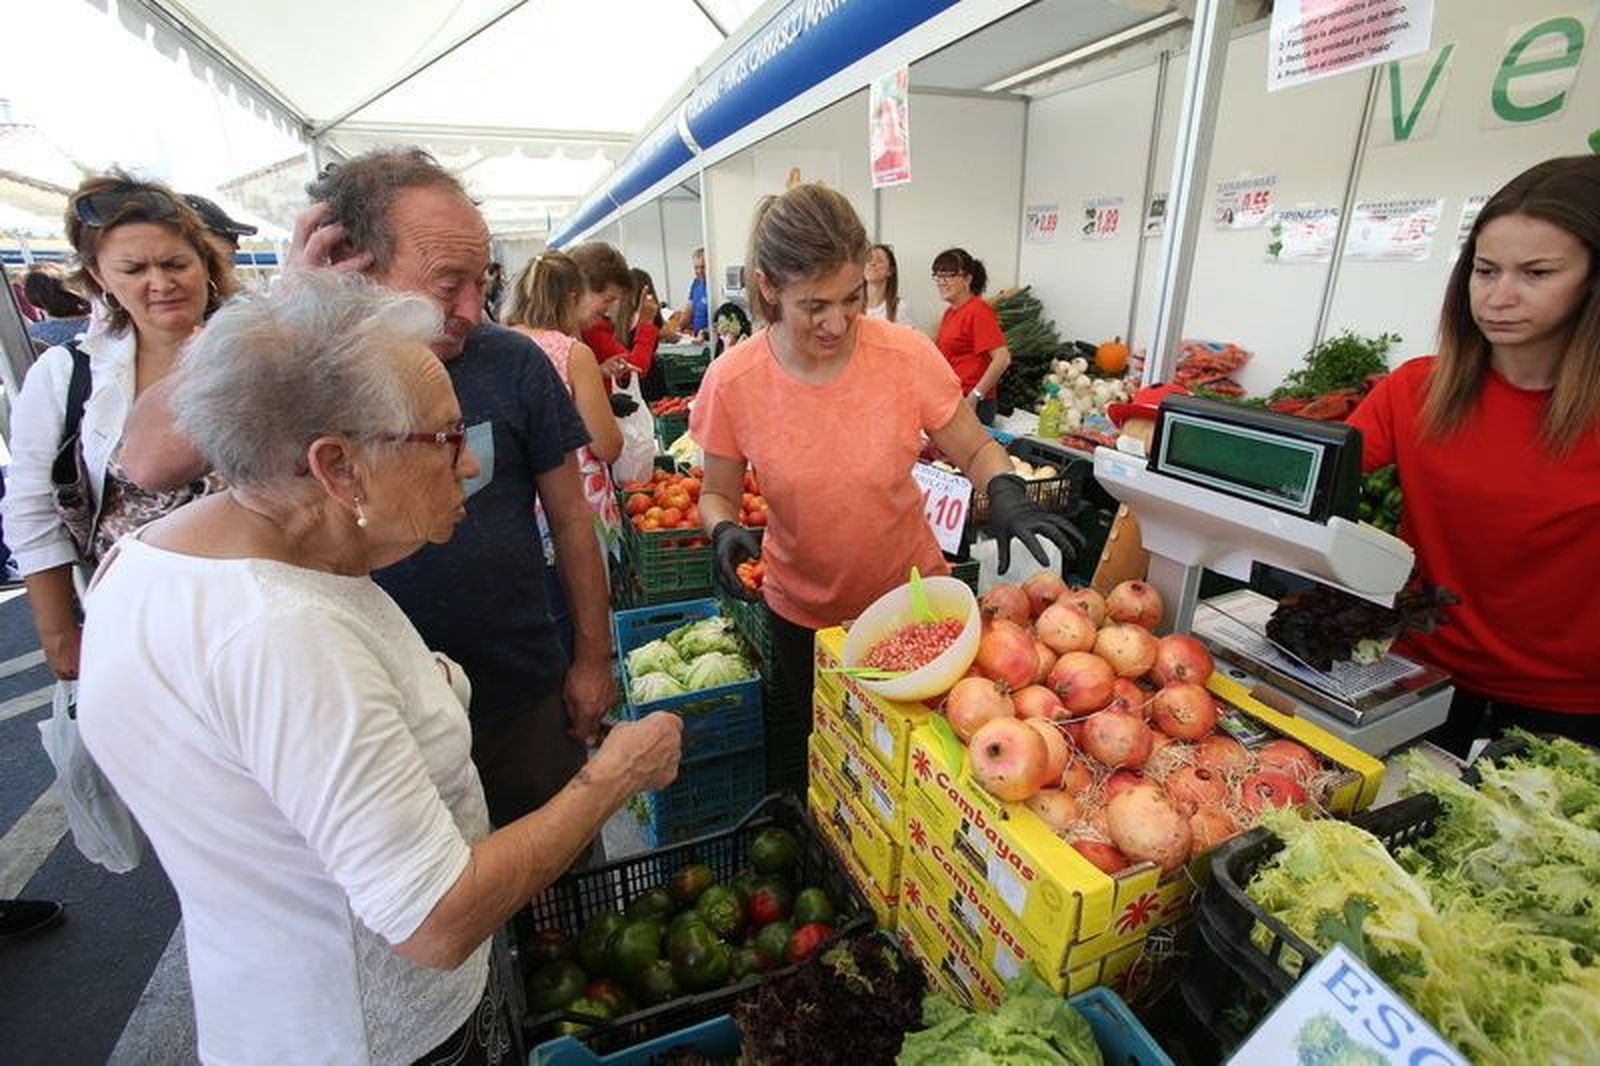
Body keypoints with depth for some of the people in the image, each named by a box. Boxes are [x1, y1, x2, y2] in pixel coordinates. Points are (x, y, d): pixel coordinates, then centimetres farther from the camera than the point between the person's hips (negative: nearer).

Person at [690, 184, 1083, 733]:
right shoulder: (731, 380, -17)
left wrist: (1004, 491, -27)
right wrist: (725, 532, -25)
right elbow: (717, 494, -4)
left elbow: (977, 449, -6)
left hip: (910, 591, 0)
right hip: (802, 612, 1)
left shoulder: (907, 354, -19)